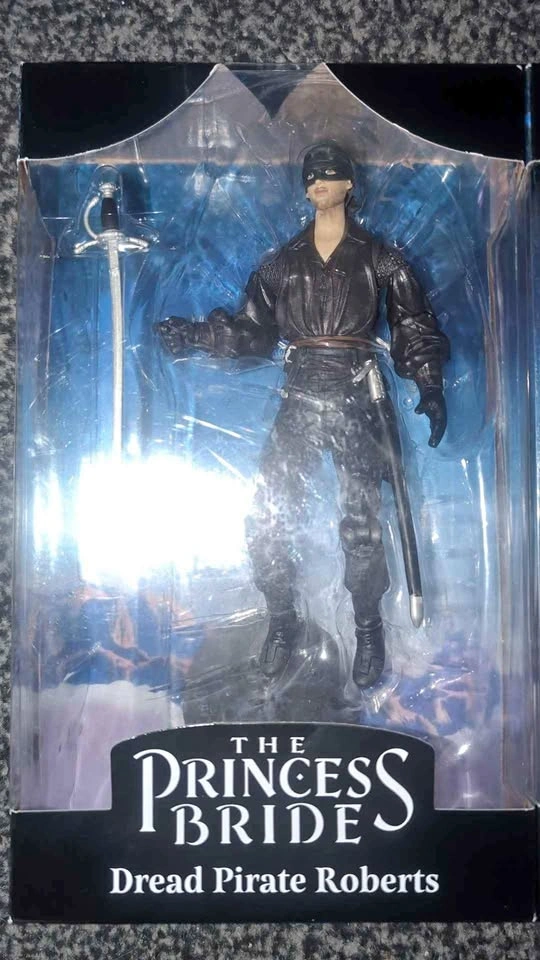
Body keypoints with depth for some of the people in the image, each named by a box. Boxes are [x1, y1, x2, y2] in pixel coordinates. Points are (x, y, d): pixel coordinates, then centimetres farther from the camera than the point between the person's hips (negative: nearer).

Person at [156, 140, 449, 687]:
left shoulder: (378, 259, 9)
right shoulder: (283, 262, 15)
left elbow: (415, 329, 8)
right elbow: (253, 332, 14)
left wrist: (430, 387, -6)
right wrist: (197, 335, 0)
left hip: (358, 401, -2)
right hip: (299, 401, 2)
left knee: (360, 525, -6)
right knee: (265, 520, -6)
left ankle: (368, 629, 16)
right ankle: (282, 621, 14)